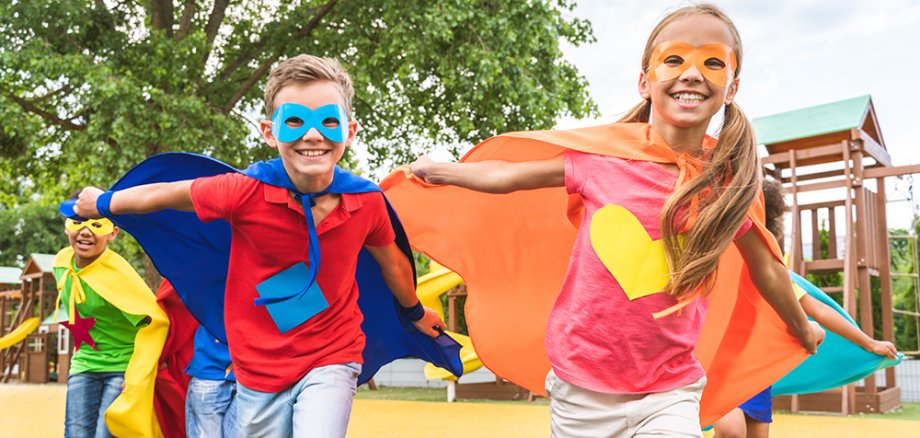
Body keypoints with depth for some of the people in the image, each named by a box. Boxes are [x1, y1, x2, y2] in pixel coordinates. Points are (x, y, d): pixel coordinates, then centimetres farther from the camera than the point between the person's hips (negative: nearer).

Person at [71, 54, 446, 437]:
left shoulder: (368, 204, -15)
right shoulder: (245, 192, -21)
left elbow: (392, 262, 6)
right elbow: (164, 194, -4)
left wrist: (415, 311, 24)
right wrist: (102, 203, 12)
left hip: (330, 362, -1)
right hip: (259, 371, 1)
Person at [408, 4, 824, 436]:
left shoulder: (729, 181, -4)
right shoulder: (602, 154, -8)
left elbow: (765, 269, 11)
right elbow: (510, 176, 3)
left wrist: (801, 328, 25)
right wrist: (436, 170, 12)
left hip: (667, 393, 0)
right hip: (580, 389, 0)